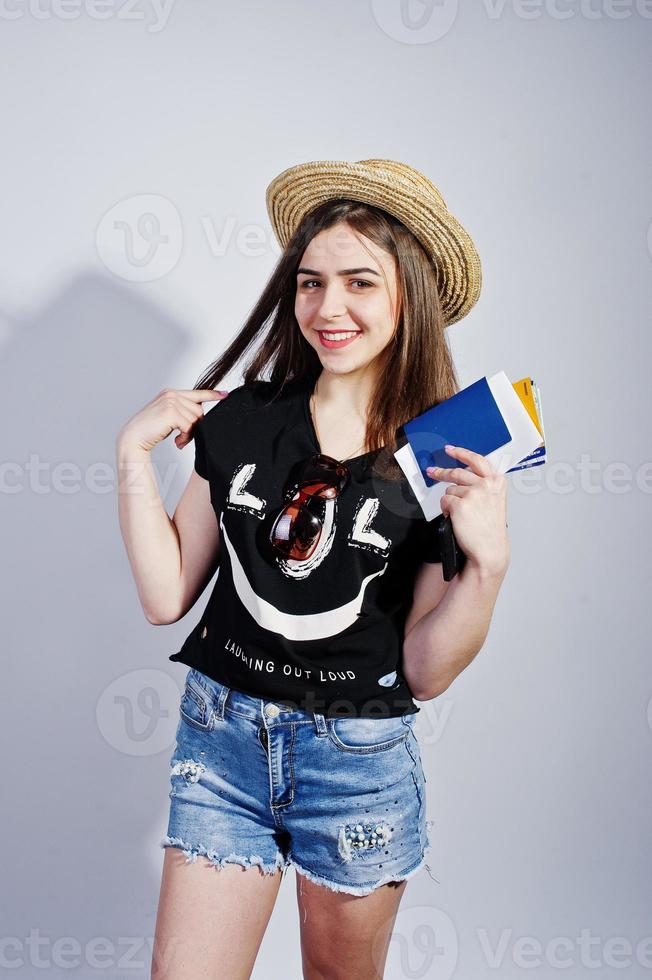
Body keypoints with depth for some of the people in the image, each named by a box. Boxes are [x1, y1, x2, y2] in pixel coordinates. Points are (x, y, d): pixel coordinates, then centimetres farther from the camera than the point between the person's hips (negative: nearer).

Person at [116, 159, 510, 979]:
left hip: (361, 762, -1)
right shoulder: (240, 419, -4)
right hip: (220, 738, 1)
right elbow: (166, 596, -3)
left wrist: (489, 561, -24)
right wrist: (134, 450, -9)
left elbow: (425, 672, -9)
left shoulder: (450, 462, -9)